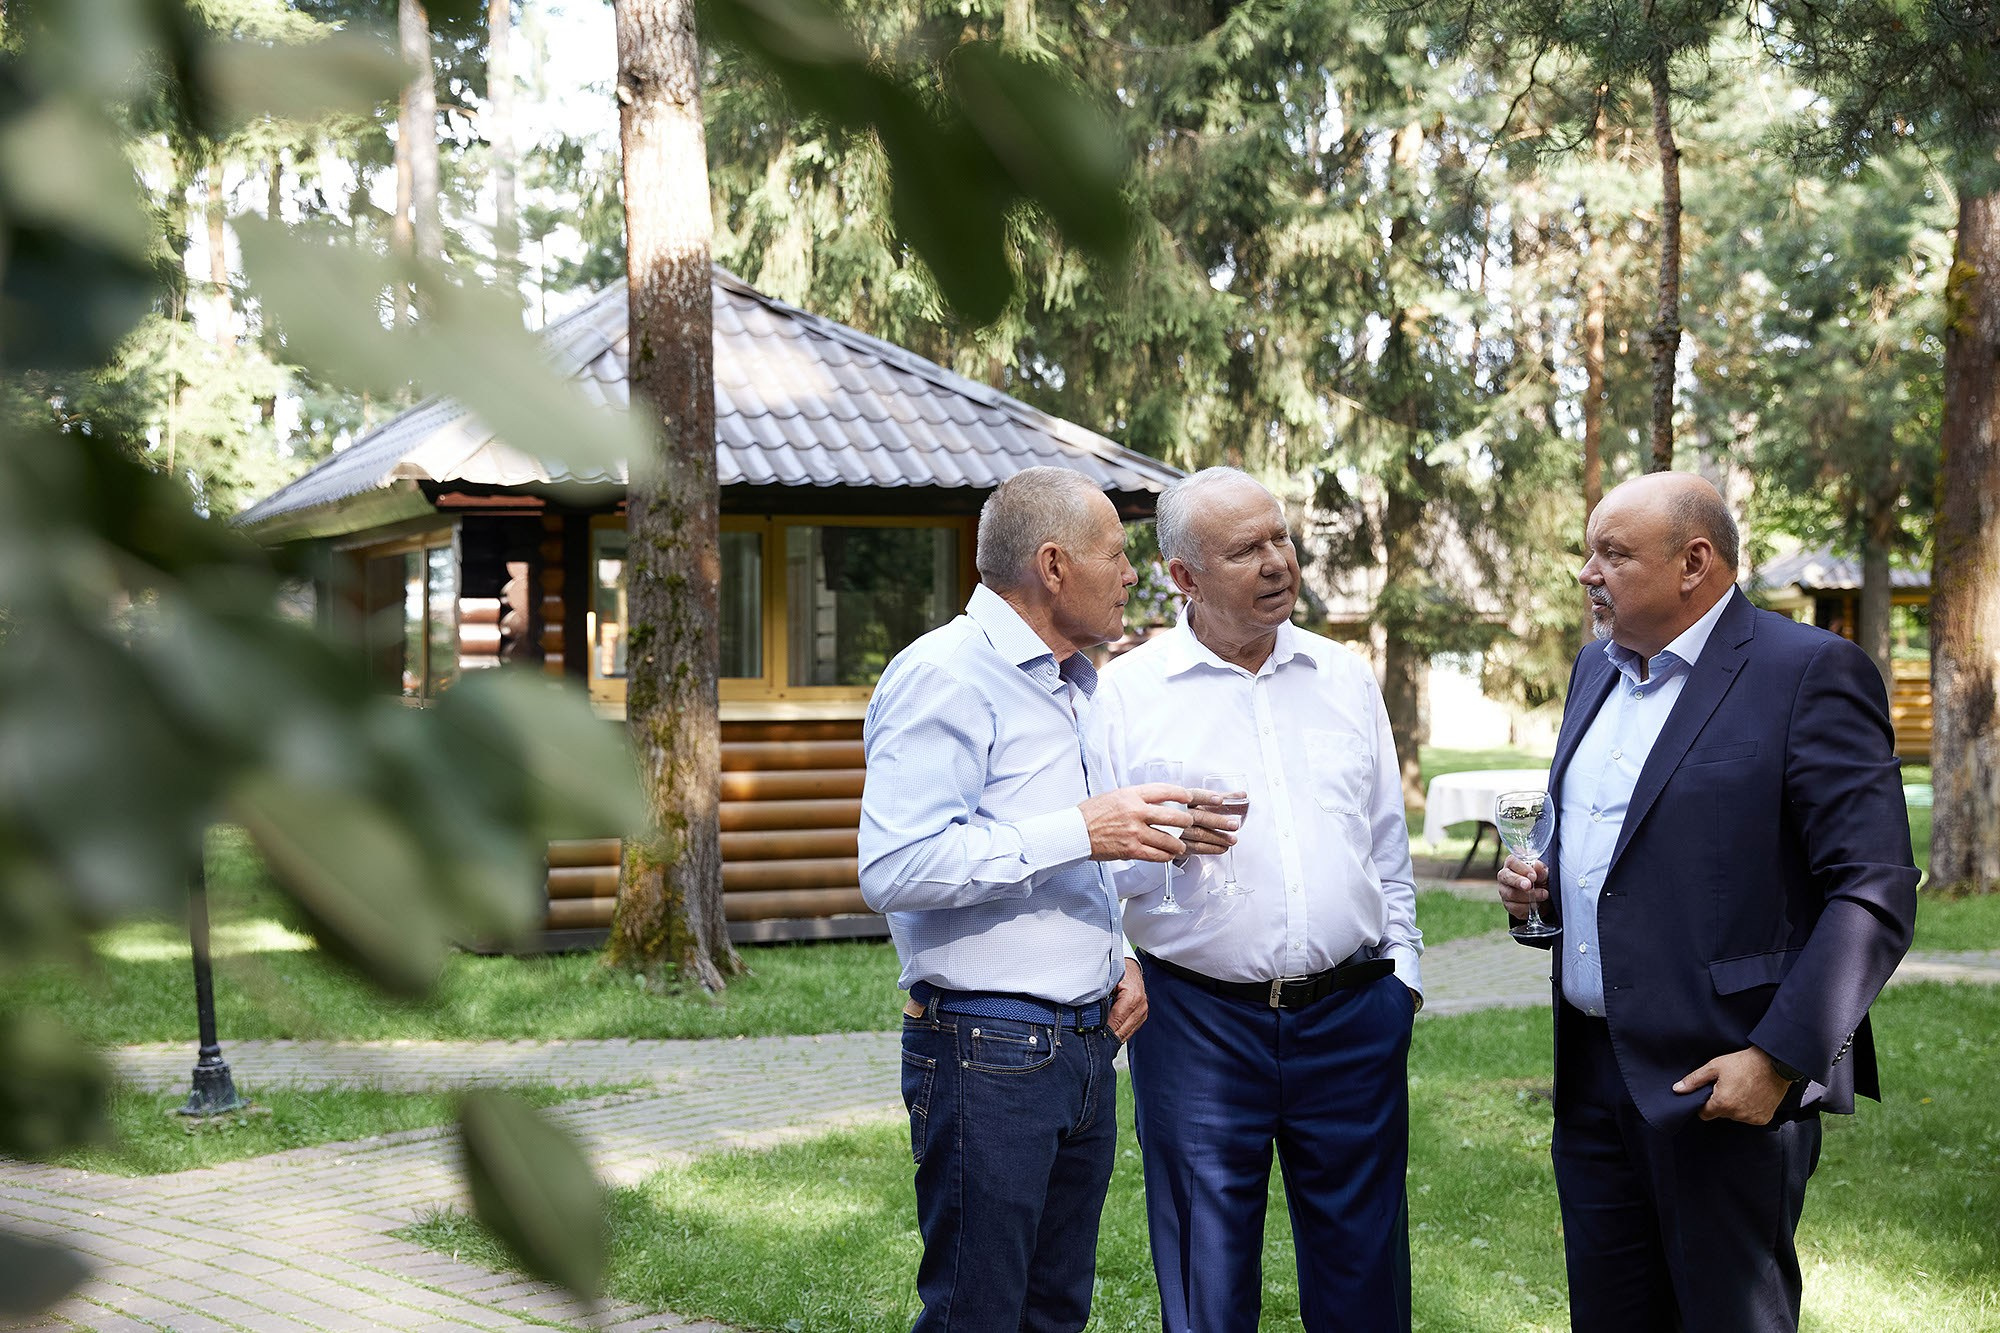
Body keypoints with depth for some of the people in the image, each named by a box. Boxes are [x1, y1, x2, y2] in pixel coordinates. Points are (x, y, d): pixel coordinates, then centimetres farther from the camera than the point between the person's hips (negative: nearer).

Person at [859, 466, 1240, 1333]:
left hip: (1087, 1049, 9)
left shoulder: (1079, 685, 18)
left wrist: (1123, 957, 11)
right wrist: (1080, 832, -22)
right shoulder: (946, 676, -12)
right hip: (988, 1056, -9)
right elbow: (893, 867, -24)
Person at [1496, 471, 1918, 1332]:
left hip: (1724, 1082, -7)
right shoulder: (1597, 669, 14)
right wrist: (1541, 885, 6)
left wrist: (1778, 1059, -21)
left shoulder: (1809, 673, -11)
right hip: (1592, 1070, 7)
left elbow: (1874, 894, -15)